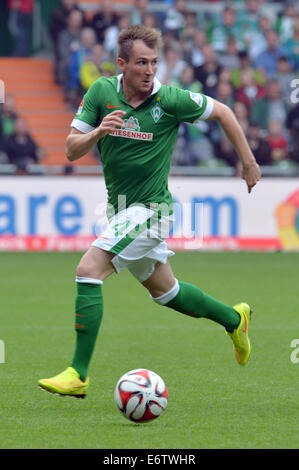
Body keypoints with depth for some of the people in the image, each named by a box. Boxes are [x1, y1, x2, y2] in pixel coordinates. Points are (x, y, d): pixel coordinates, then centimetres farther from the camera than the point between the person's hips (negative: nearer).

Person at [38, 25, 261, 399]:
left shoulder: (170, 100, -15)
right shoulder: (101, 92, -5)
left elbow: (221, 112, 2)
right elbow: (72, 150, -5)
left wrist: (248, 161, 7)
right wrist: (98, 132, -25)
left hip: (150, 209, -6)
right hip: (120, 207, 6)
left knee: (88, 271, -20)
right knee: (164, 290, 21)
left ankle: (78, 374, -18)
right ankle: (233, 319, 45)